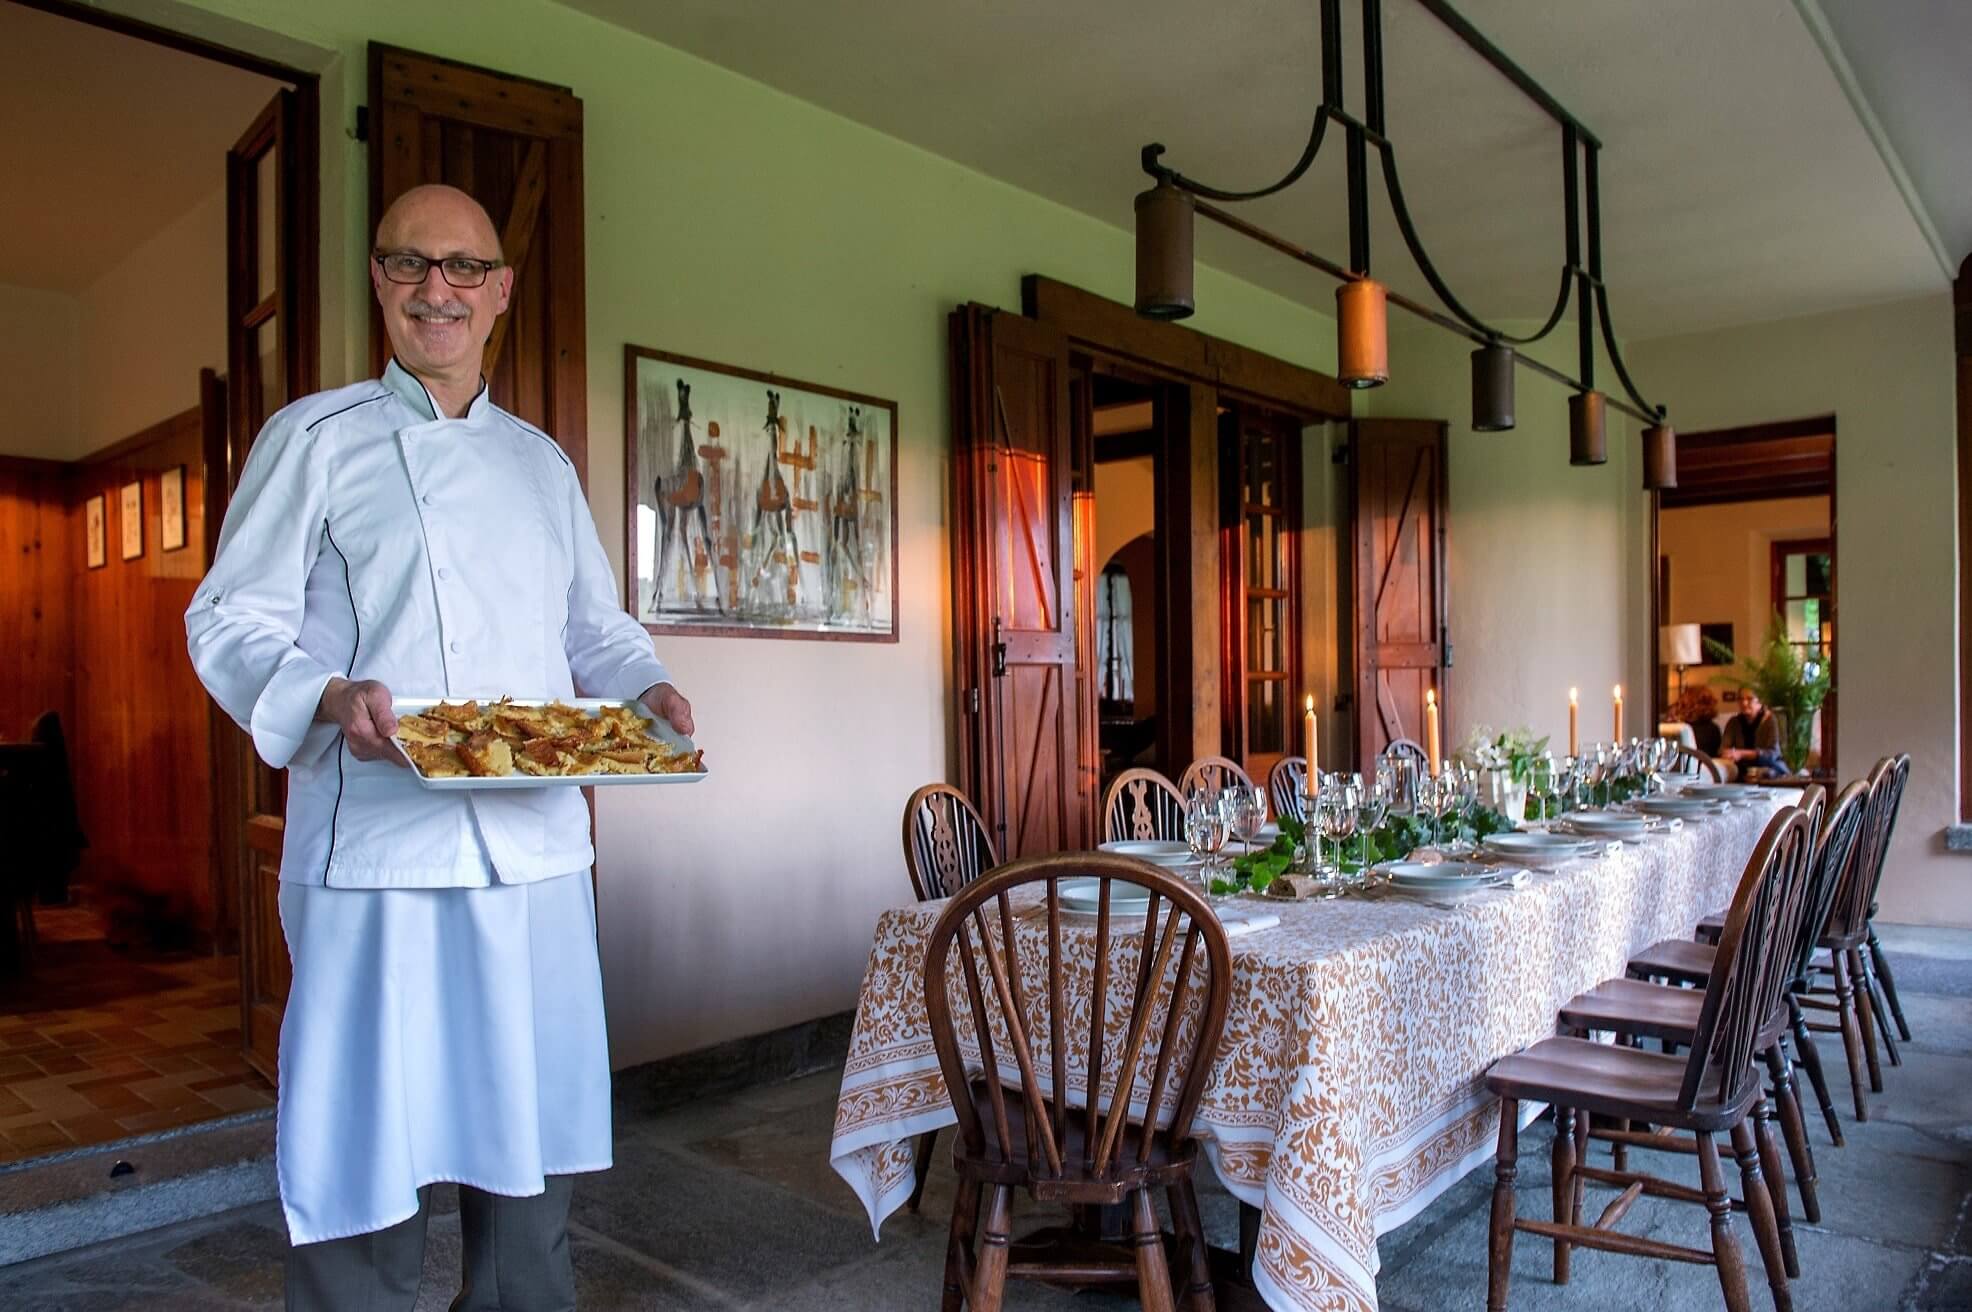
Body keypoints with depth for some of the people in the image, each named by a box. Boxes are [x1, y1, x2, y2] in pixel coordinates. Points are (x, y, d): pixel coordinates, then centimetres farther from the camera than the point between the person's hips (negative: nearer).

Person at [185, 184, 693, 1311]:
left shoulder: (542, 461, 16)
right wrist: (332, 698, -19)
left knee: (529, 1151, 14)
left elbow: (597, 629, 20)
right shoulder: (318, 437, 3)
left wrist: (647, 688, -1)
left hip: (540, 847, 5)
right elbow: (232, 623, 0)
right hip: (380, 849, -4)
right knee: (369, 1155, 1)